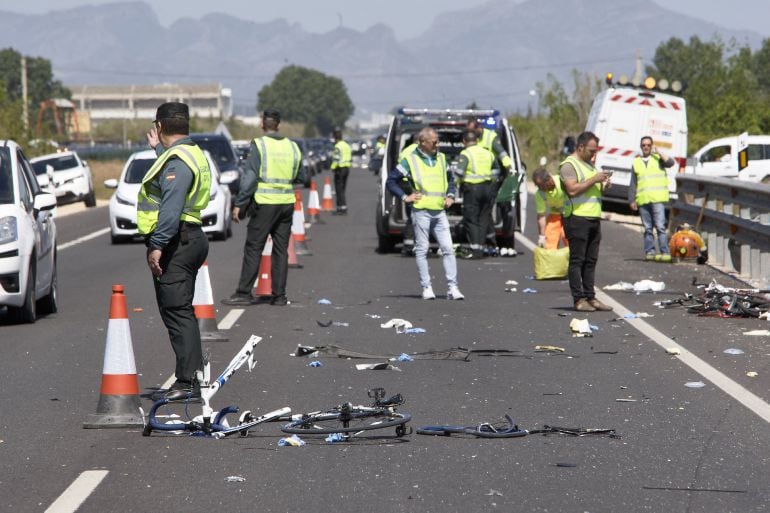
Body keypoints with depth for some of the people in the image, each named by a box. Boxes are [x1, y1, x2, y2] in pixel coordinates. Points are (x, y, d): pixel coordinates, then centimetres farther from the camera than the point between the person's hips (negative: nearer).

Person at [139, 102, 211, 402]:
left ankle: (188, 382, -13)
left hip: (176, 243, -11)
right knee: (181, 312, 15)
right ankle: (192, 378, 19)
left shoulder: (177, 160, -16)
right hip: (190, 239, 11)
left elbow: (171, 207, -25)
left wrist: (157, 245, -27)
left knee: (177, 312, -11)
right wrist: (159, 149, 45)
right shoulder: (192, 154, 17)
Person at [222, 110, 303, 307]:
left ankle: (244, 293, -2)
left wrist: (239, 204, -10)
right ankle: (279, 295, 9)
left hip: (265, 203, -5)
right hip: (287, 202, 5)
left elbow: (250, 177, -13)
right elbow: (301, 178, 16)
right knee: (281, 250, 9)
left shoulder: (259, 145, -8)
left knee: (253, 248, -1)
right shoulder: (292, 147, 8)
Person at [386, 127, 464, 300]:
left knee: (448, 249, -3)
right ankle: (426, 288, 5)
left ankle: (452, 287, -2)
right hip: (421, 211, -4)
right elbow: (391, 181, 2)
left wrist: (450, 195, 13)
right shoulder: (410, 160, -1)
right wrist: (404, 197, -5)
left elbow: (450, 178, 29)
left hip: (439, 212, 4)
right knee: (422, 250, 0)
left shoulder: (441, 158, 14)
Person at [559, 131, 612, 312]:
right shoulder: (569, 165, -7)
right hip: (578, 218, -9)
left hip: (594, 218, 9)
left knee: (591, 261, 9)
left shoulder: (589, 165, 21)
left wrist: (603, 185, 8)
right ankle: (579, 299, -6)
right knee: (577, 260, -6)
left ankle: (590, 297, 12)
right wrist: (594, 180, -16)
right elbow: (572, 189, -18)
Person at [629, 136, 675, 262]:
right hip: (643, 200, 3)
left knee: (660, 226, -11)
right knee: (647, 228, 5)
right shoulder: (636, 163, 17)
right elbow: (633, 184, 16)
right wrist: (632, 200, 8)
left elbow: (670, 163, -11)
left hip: (657, 199, -3)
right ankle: (650, 251, 8)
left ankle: (665, 252, -13)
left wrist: (658, 152, -7)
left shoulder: (658, 158, 10)